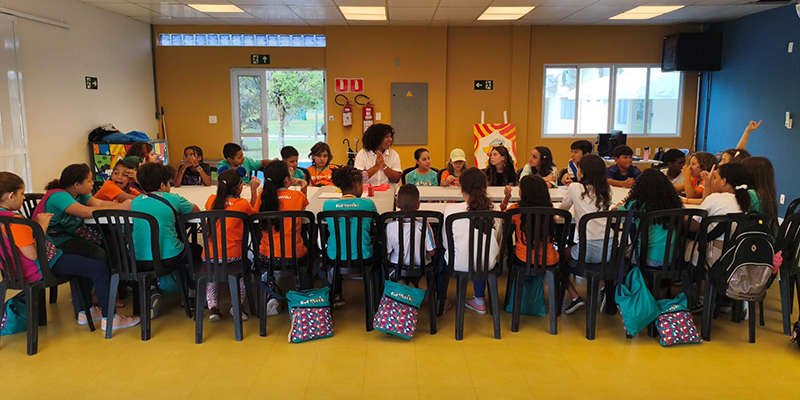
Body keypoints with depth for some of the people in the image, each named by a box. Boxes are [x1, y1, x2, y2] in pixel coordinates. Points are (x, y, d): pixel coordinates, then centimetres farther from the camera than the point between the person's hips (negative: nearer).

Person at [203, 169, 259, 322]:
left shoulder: (211, 200, 2)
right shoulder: (242, 203, -6)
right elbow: (254, 212, 15)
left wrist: (224, 186, 25)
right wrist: (254, 190, 19)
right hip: (233, 255, -2)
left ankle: (212, 306, 13)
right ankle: (238, 303, 9)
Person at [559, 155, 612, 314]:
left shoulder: (575, 188, -2)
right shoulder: (604, 190, 10)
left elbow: (561, 210, 13)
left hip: (588, 250, -5)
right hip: (609, 250, 5)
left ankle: (574, 297, 8)